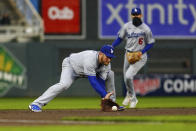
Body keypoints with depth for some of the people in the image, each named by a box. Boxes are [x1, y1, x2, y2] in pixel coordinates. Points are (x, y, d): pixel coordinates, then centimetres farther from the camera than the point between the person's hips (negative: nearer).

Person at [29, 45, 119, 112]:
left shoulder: (107, 63, -19)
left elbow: (101, 82, -19)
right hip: (70, 65, -8)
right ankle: (36, 104, -37)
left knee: (110, 74, 0)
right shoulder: (90, 59, -42)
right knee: (64, 84, -35)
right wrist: (104, 95, -46)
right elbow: (93, 81, -43)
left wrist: (105, 98, -31)